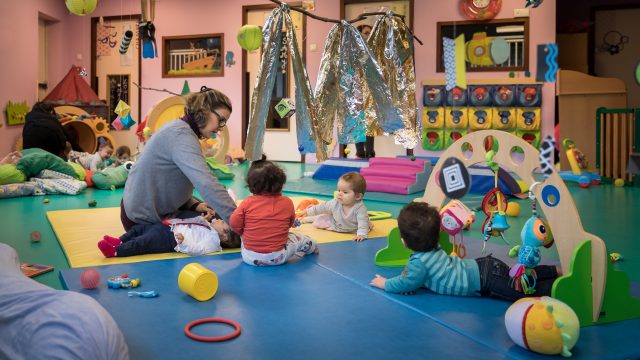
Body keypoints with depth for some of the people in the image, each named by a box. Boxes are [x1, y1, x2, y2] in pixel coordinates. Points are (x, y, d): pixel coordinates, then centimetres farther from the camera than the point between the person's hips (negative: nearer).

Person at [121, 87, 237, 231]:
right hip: (144, 220, -9)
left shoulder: (179, 128, 7)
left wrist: (194, 204, -7)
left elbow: (174, 183, 9)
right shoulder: (181, 134, -25)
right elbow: (207, 184, -36)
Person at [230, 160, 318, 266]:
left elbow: (234, 223, -5)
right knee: (301, 239, 24)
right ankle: (311, 246, 50)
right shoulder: (287, 203, -4)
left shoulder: (247, 203, -8)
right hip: (277, 257, -1)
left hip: (249, 257, 1)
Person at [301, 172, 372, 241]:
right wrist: (308, 211, -4)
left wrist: (361, 234, -60)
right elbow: (323, 207, -11)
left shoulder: (360, 208, -39)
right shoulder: (335, 203, -25)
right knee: (319, 220, 3)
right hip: (334, 225, 2)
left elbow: (363, 222, -44)